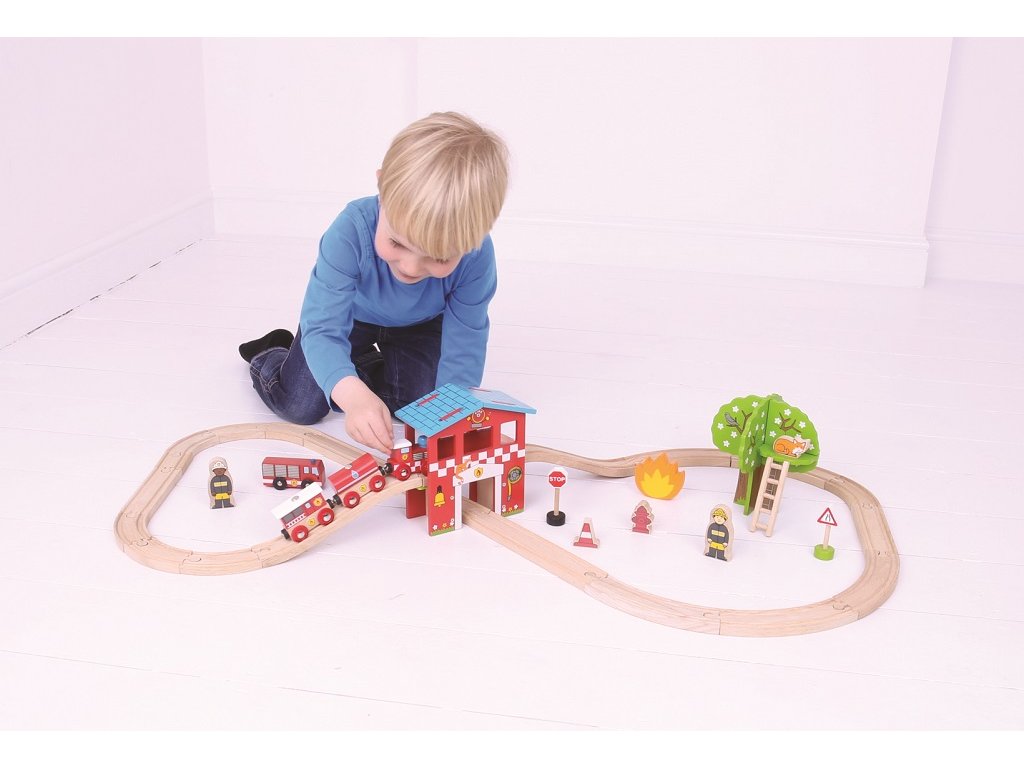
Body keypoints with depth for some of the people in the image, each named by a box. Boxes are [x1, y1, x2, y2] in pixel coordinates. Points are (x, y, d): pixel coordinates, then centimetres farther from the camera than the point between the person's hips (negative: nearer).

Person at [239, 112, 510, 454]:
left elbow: (463, 348, -30)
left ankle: (367, 364, 23)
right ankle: (268, 357, 29)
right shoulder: (349, 232, -44)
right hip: (348, 314, -2)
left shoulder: (477, 256, -39)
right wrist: (352, 393, -63)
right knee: (300, 407, -6)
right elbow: (322, 329, -45)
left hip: (420, 325, 2)